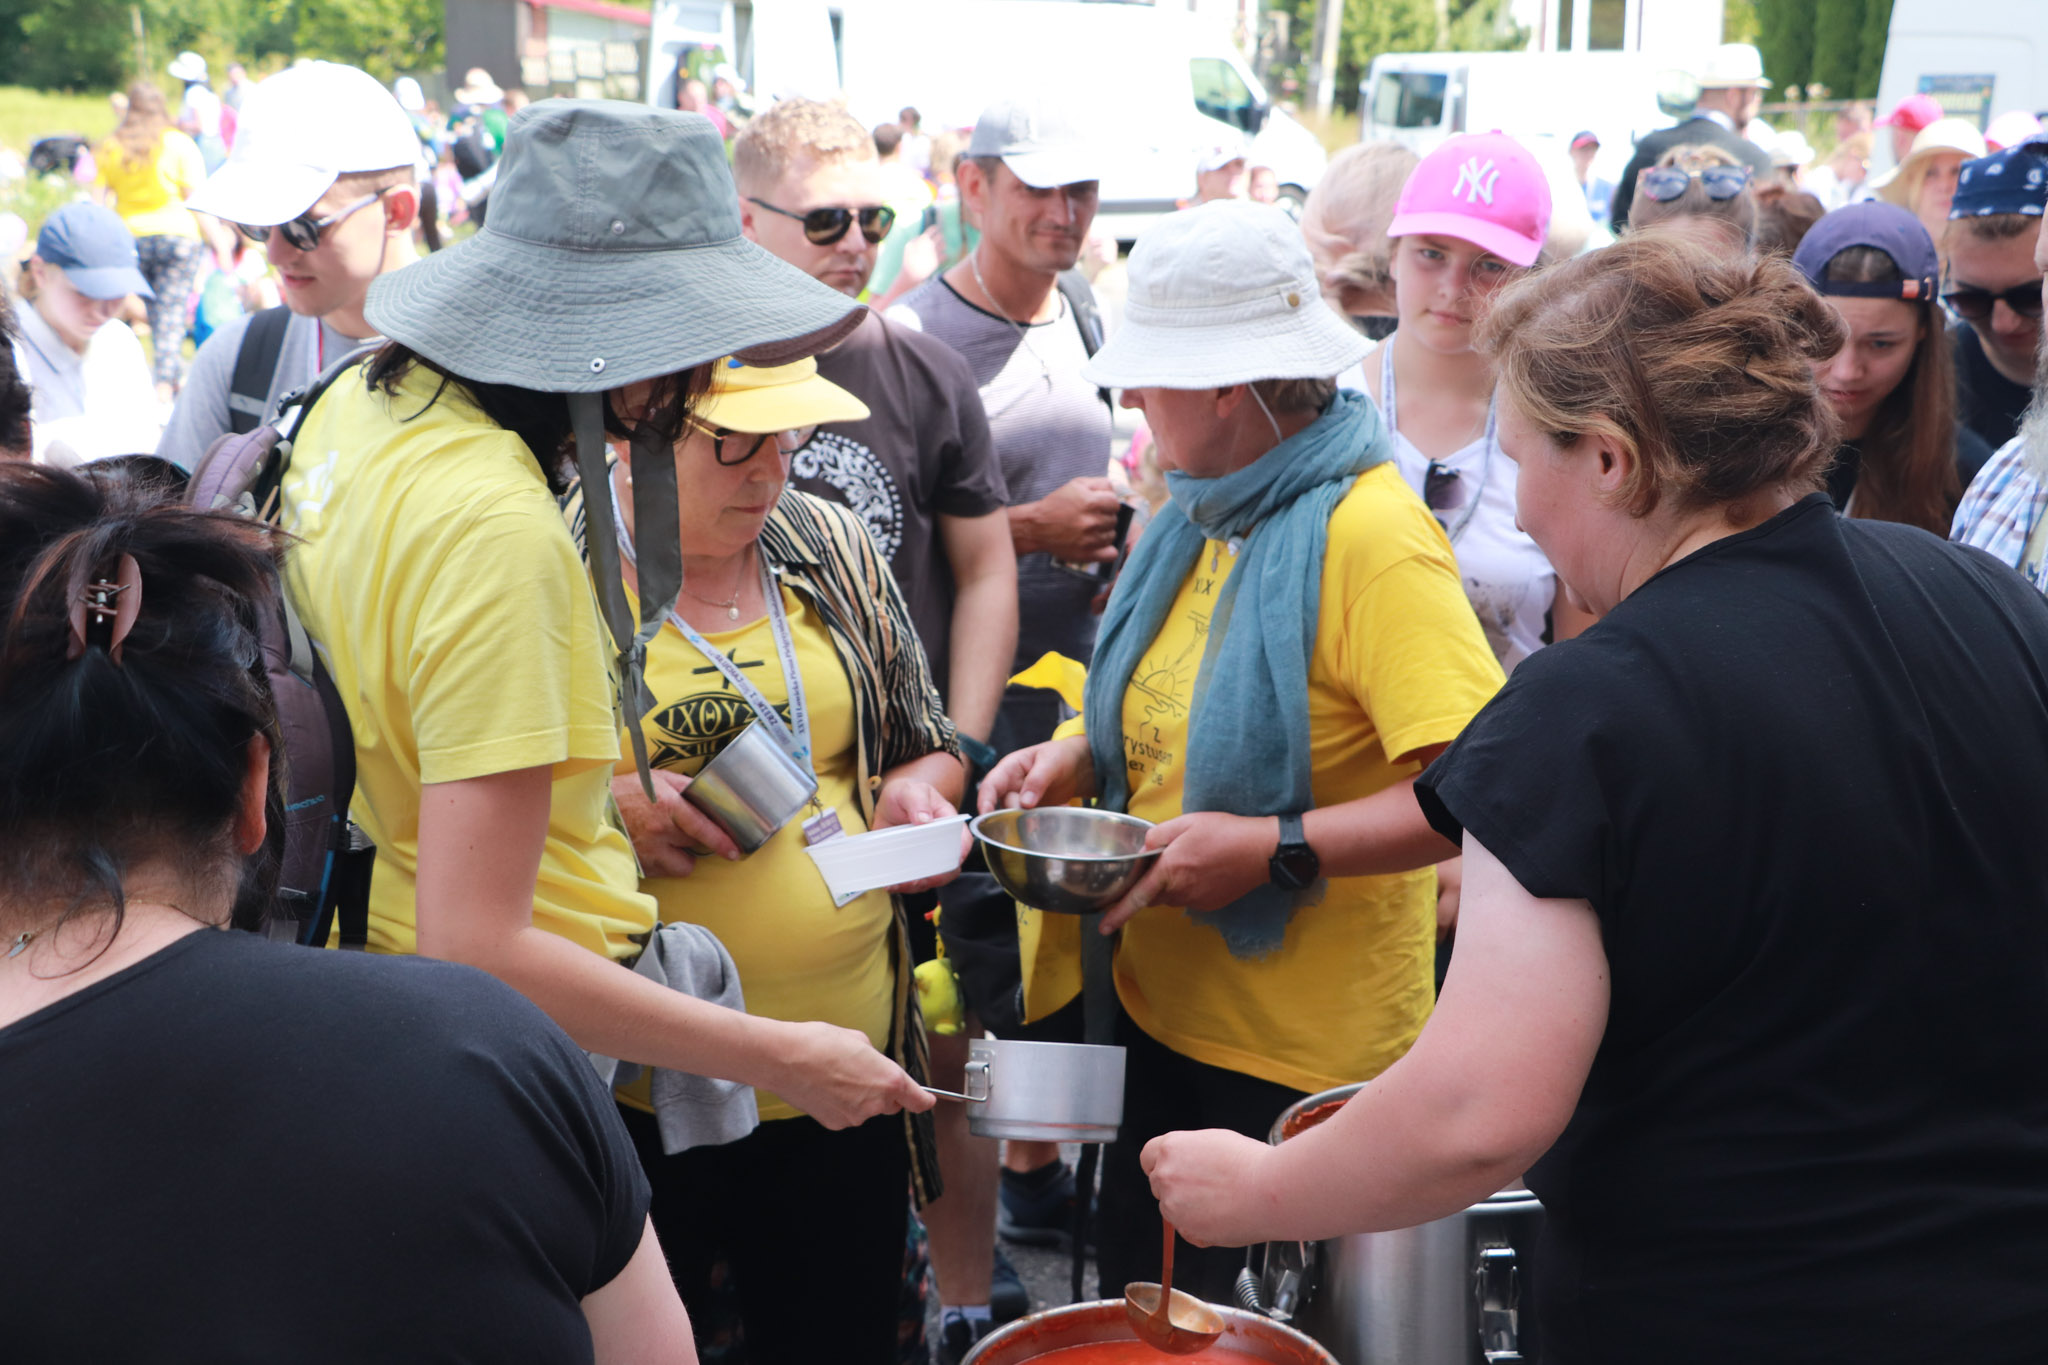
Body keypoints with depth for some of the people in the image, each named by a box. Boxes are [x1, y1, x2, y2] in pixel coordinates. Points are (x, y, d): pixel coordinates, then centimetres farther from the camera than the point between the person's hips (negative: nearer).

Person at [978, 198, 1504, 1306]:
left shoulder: (1369, 533, -22)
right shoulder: (1206, 512, 6)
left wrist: (1273, 848, -29)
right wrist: (1079, 754, 1)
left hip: (1305, 1056, -8)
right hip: (1166, 1007, 8)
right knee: (1136, 1288, 19)